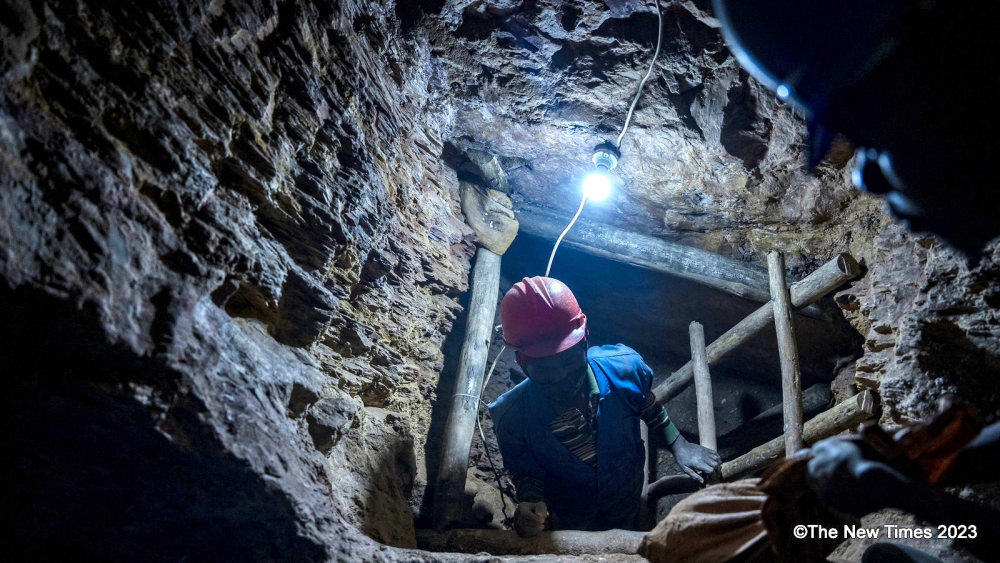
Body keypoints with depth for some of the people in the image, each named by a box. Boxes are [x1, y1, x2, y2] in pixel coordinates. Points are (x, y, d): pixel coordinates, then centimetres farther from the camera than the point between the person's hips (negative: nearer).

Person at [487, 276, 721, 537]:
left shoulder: (622, 366, -34)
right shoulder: (512, 416, -38)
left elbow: (648, 404, -9)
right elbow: (526, 473, -19)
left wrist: (679, 445, -7)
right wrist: (530, 502, -39)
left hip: (626, 499, 2)